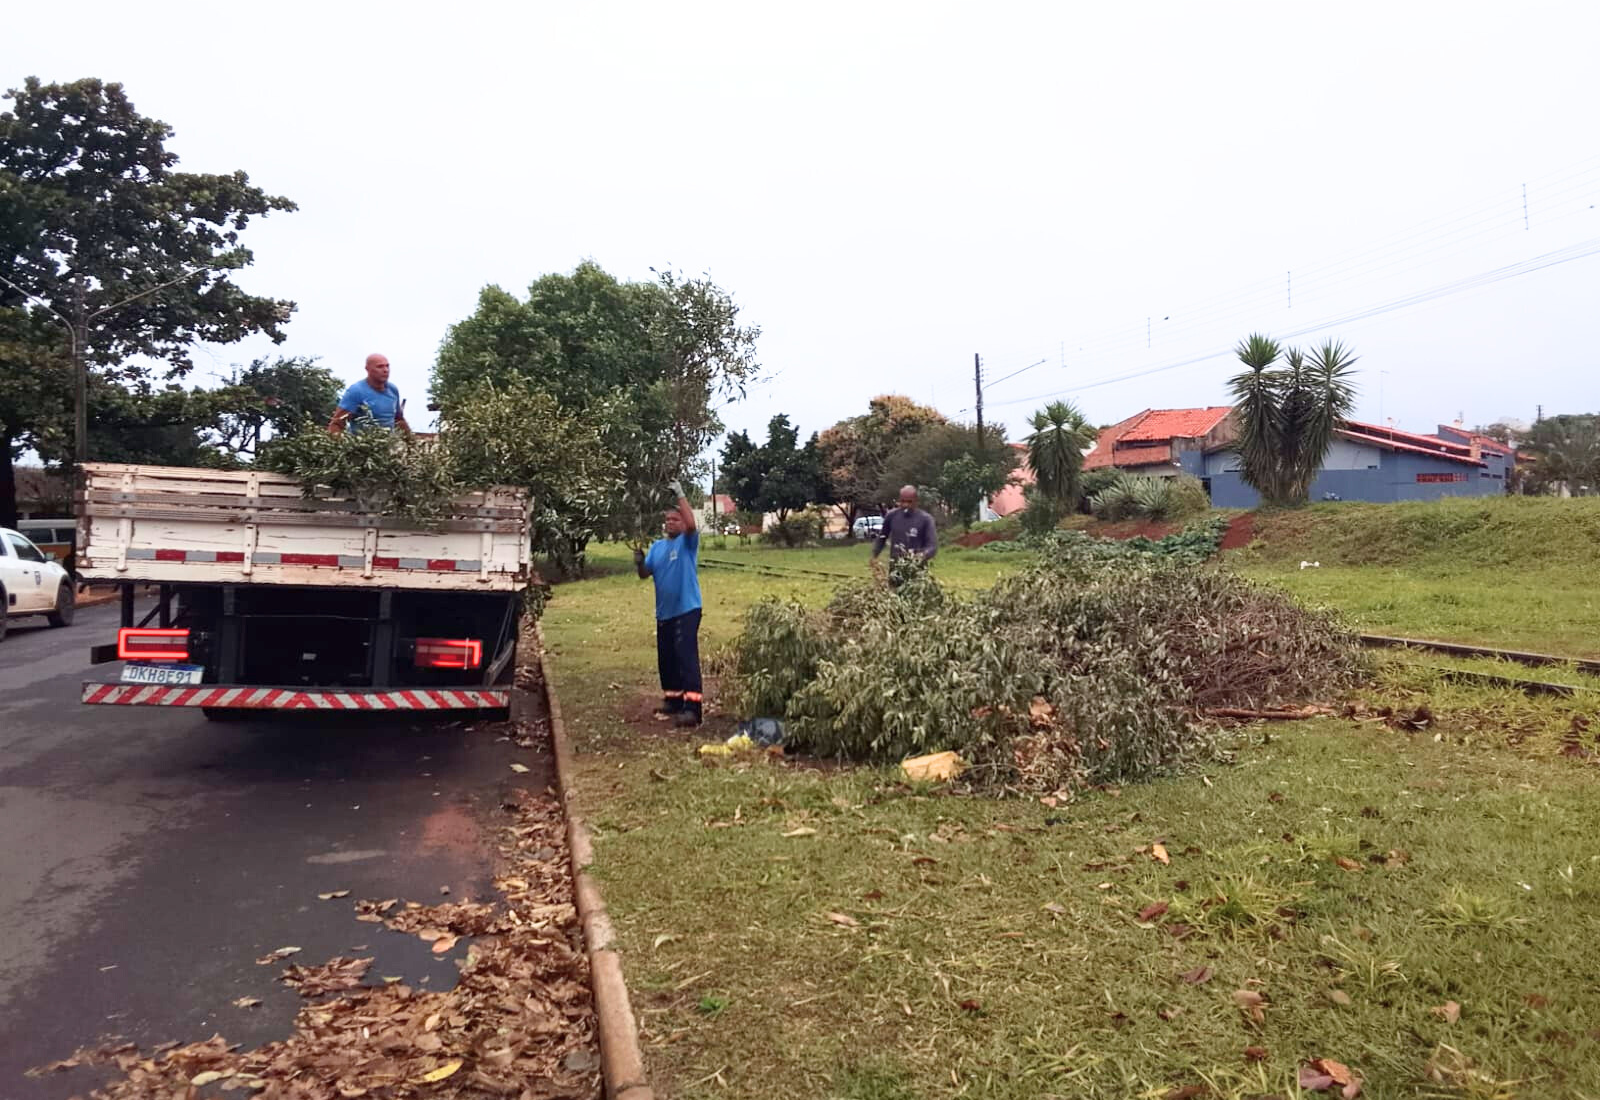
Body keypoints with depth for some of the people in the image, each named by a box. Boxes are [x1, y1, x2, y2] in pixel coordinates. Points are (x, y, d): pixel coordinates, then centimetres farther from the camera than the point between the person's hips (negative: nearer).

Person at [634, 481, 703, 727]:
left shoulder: (687, 542, -4)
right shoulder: (657, 546, 13)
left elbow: (691, 524, -25)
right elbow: (645, 574, 11)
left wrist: (680, 496, -21)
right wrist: (640, 562, -11)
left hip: (687, 609, -7)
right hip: (664, 612, 7)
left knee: (686, 655, -15)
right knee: (666, 658, 14)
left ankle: (692, 707, -18)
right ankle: (673, 700, 28)